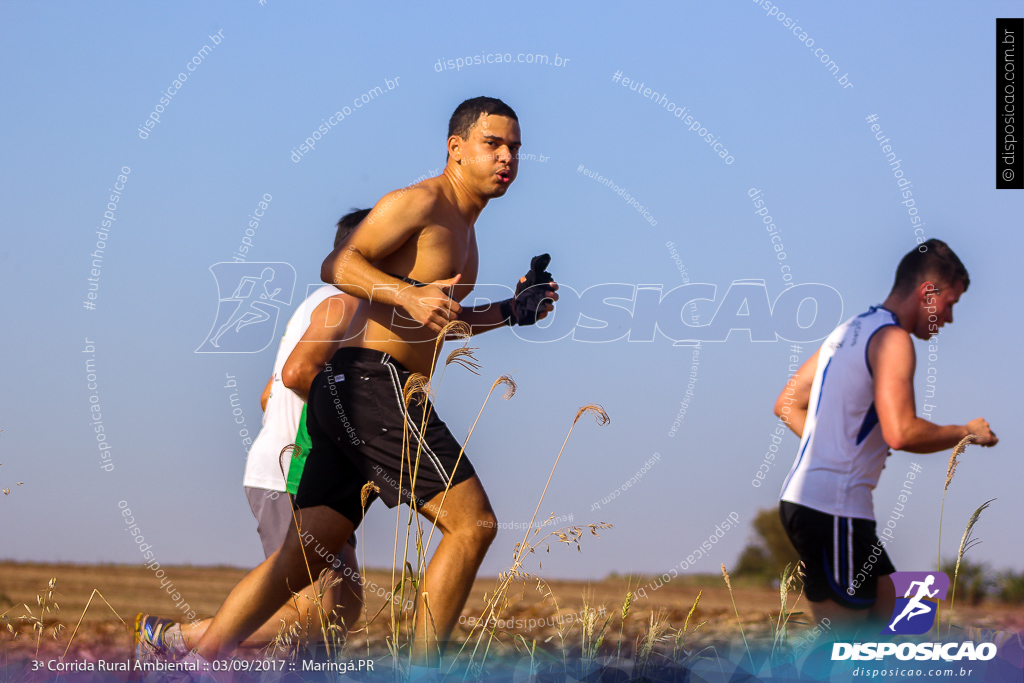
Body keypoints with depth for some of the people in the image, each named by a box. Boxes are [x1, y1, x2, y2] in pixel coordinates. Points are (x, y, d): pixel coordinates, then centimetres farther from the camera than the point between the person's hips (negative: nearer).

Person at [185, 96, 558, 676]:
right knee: (473, 523, -11)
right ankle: (421, 673, -10)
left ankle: (194, 664, 2)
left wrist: (512, 312, 23)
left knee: (303, 555, 5)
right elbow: (339, 264, -14)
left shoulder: (463, 225, 24)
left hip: (350, 399, 10)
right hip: (373, 383, -10)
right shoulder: (422, 201, -6)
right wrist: (410, 294, -27)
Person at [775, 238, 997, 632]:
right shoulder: (893, 338, -13)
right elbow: (901, 433, -24)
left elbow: (787, 405, 21)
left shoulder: (851, 330, 18)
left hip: (804, 498, 10)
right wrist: (965, 433, -9)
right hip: (833, 509, -10)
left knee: (885, 604, 16)